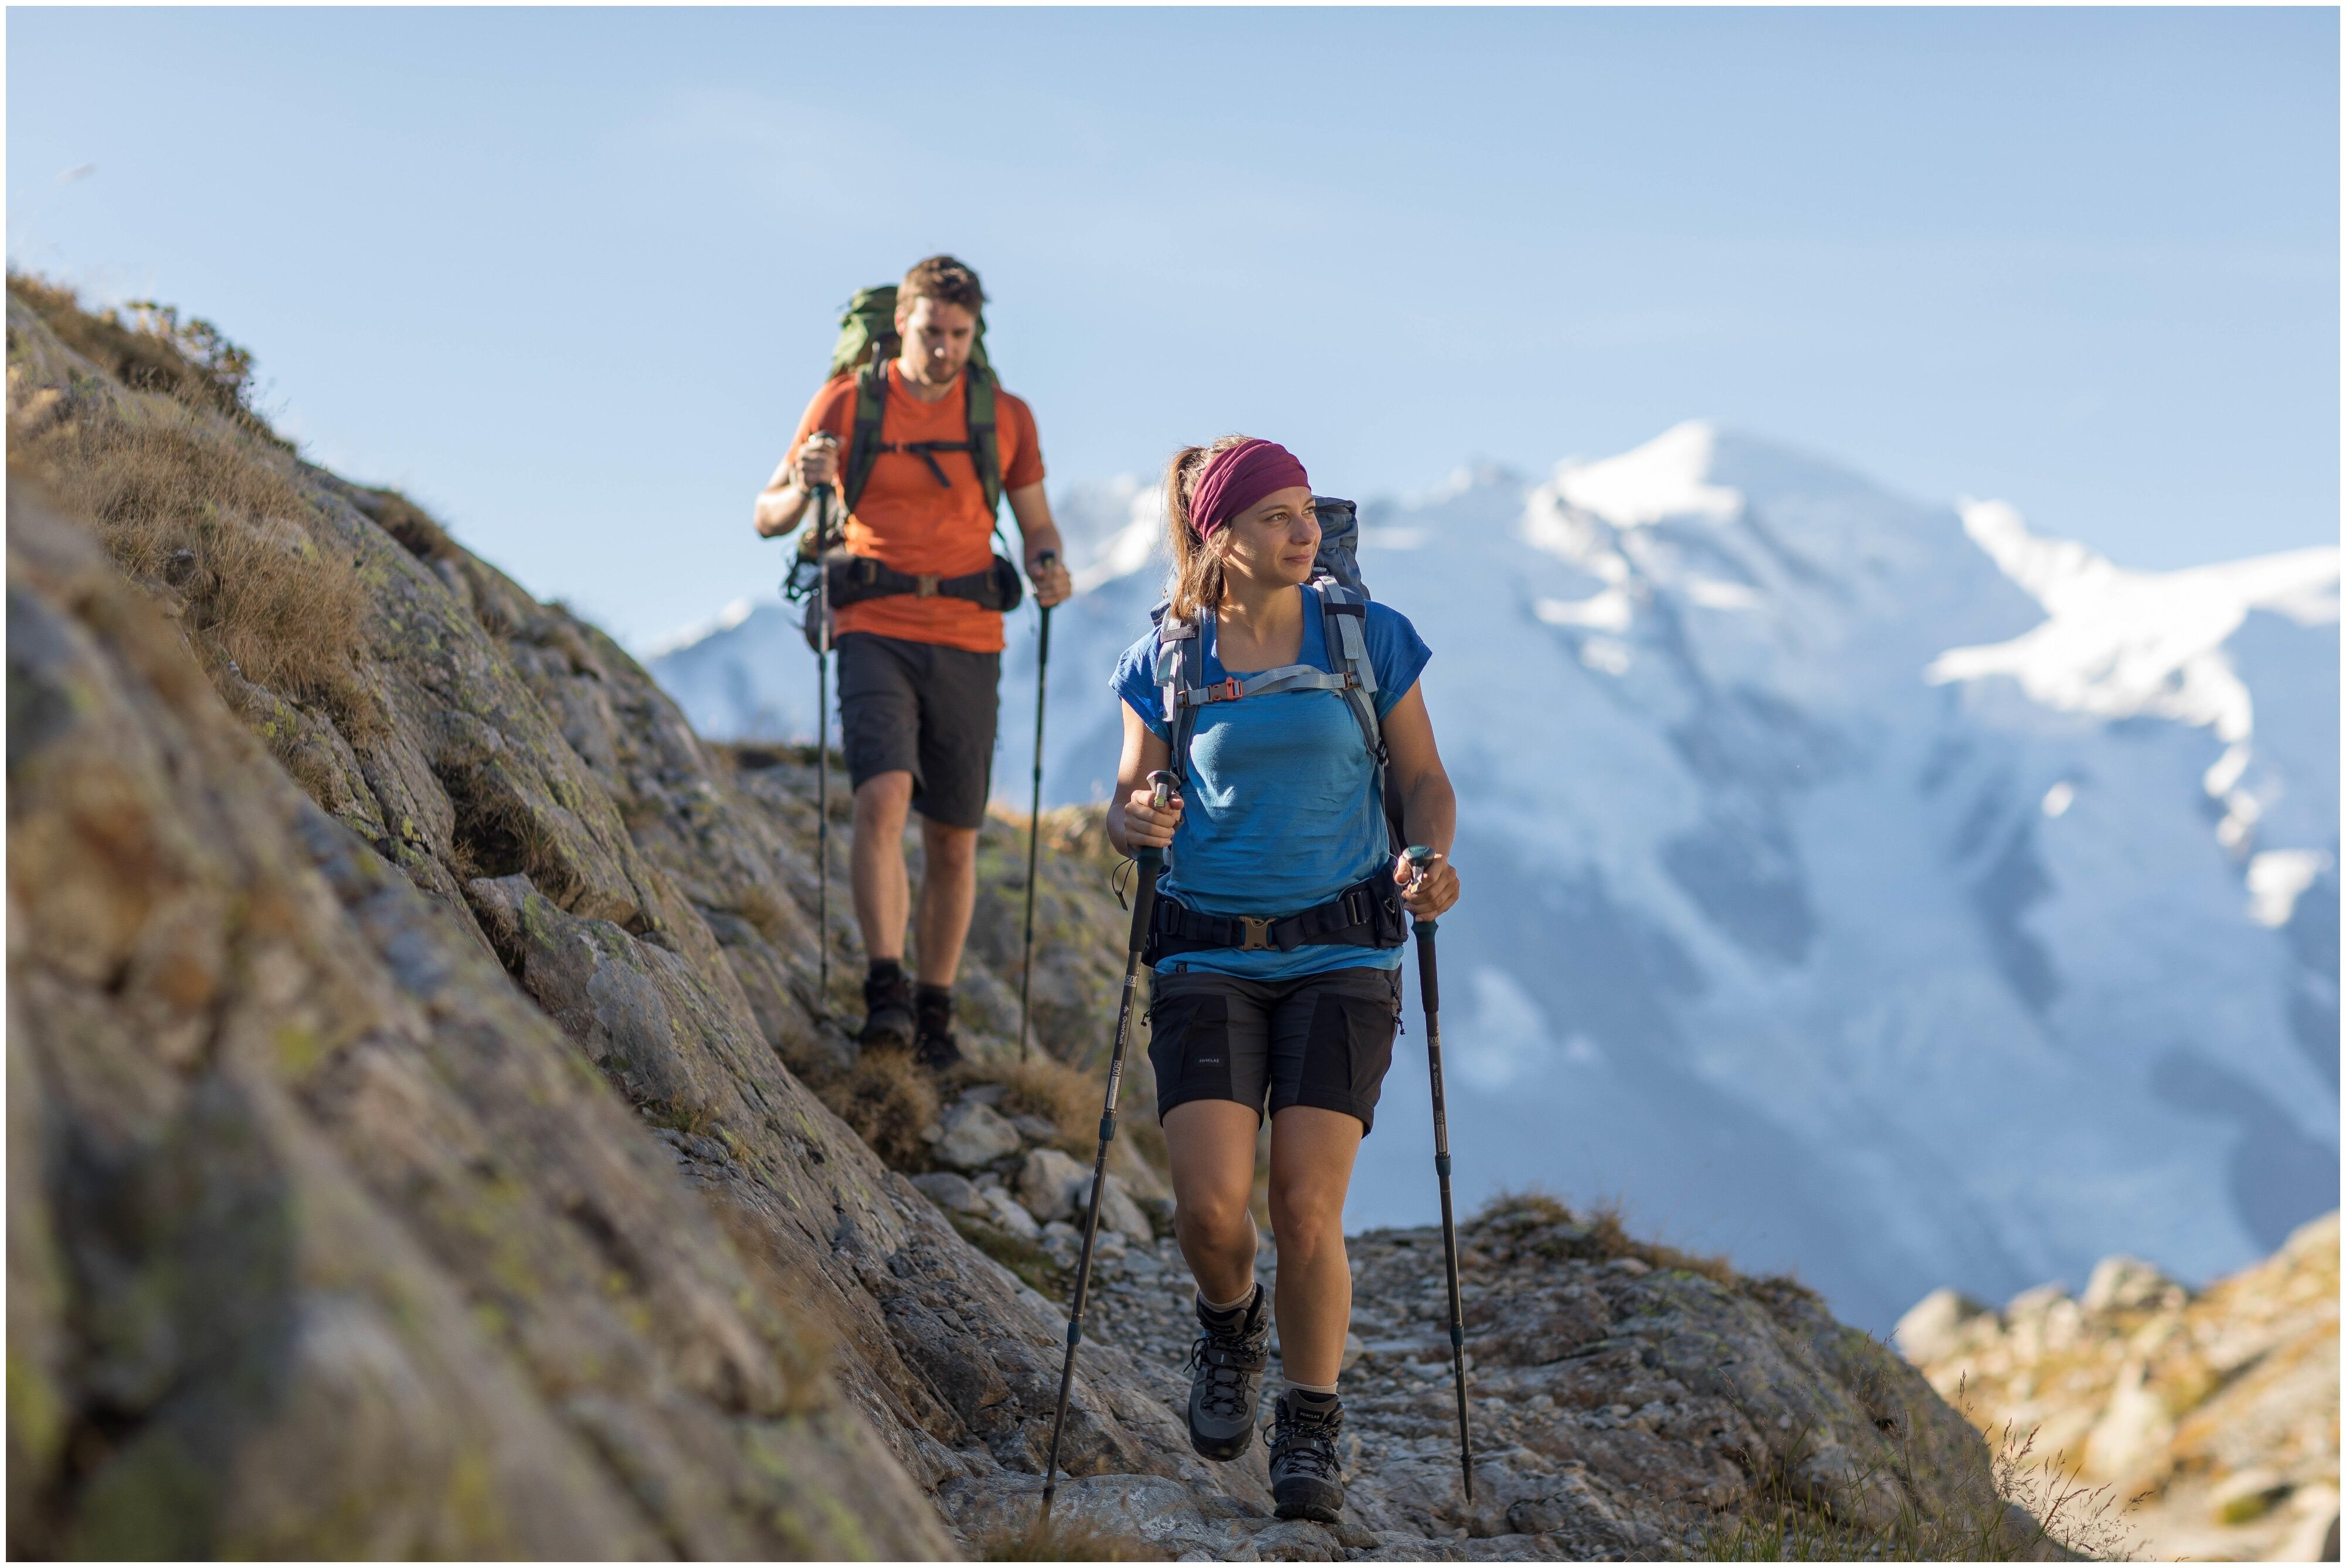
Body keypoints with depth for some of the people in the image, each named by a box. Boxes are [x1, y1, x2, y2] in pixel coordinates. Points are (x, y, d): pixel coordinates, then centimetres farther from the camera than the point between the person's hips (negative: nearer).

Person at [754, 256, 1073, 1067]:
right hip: (876, 633, -2)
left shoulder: (1006, 417, 6)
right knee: (882, 797, -24)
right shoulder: (847, 403, 2)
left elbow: (1037, 525, 14)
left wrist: (1048, 568, -10)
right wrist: (806, 486, -17)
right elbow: (768, 518, 5)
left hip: (966, 642, 2)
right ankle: (885, 991, -24)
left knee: (953, 840, 6)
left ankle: (935, 1009, 18)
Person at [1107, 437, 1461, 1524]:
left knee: (1307, 1208, -9)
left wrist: (1431, 859, -13)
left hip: (1340, 954, 0)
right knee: (1209, 1205, -14)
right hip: (1208, 956, 1)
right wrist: (1134, 820, -13)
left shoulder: (1370, 639, 2)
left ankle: (1311, 1431, 13)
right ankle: (1231, 1328, 22)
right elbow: (1127, 802, 12)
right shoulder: (1167, 662, 3)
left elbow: (1425, 781, 8)